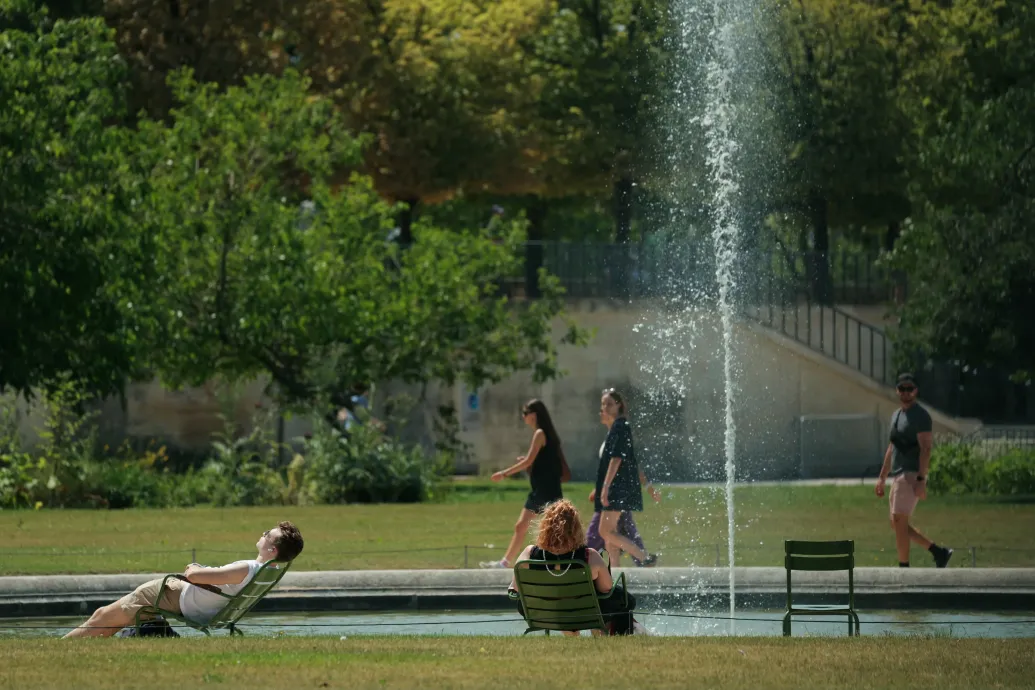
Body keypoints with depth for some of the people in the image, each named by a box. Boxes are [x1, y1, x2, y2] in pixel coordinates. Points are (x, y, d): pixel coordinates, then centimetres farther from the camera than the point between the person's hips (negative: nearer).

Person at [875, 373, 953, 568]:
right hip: (898, 476, 10)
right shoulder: (896, 415, 19)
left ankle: (904, 571, -8)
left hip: (912, 474, -10)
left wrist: (920, 480, -25)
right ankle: (939, 552, 16)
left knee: (899, 522, -12)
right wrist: (882, 478, 23)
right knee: (897, 524, 10)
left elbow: (925, 448, -17)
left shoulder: (920, 415, -9)